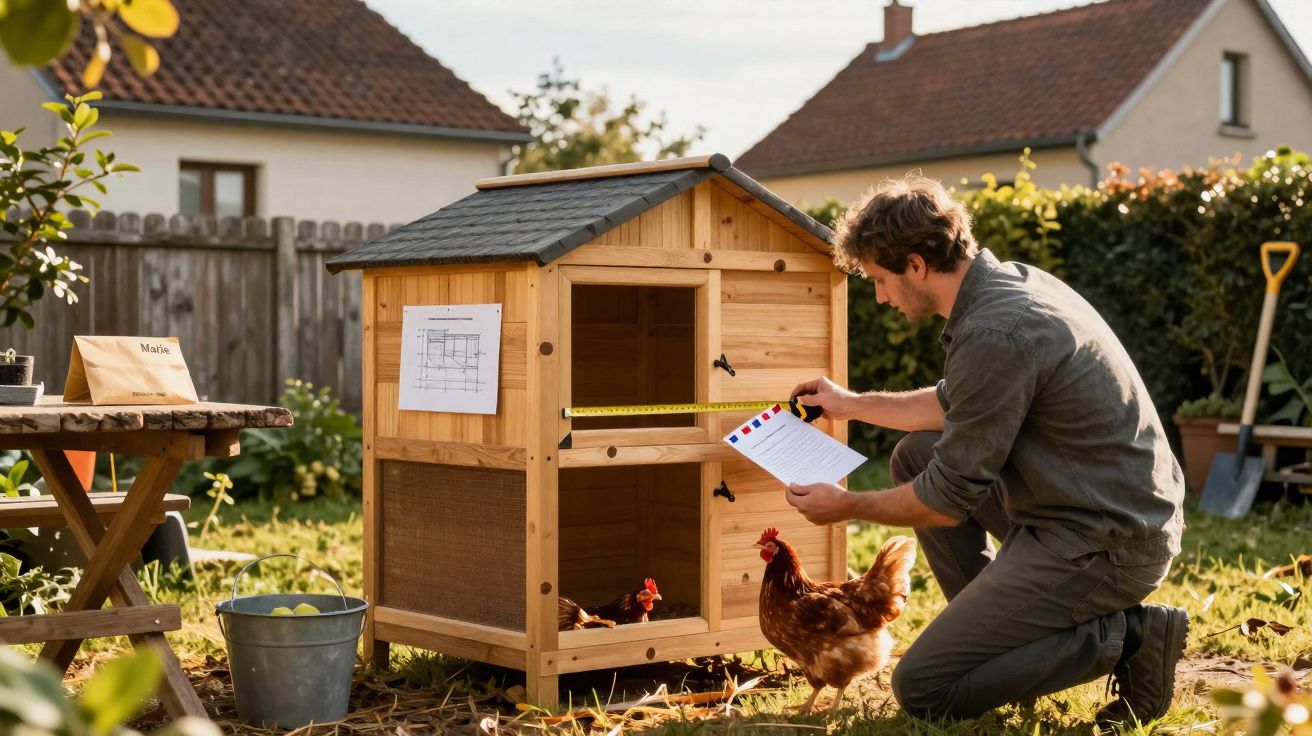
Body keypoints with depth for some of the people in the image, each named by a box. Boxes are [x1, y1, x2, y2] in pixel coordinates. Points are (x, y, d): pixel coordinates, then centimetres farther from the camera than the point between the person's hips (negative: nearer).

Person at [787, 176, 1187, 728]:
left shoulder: (995, 332, -24)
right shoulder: (1010, 280, 6)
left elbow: (950, 499, -15)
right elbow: (954, 404, 25)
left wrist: (848, 507, 0)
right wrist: (850, 404, 30)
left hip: (1108, 544, -10)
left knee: (922, 690, -5)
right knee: (915, 454, 18)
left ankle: (1126, 638, -5)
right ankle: (1000, 629, 17)